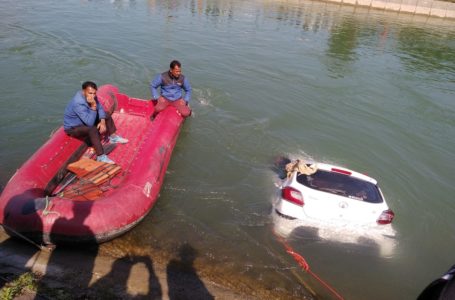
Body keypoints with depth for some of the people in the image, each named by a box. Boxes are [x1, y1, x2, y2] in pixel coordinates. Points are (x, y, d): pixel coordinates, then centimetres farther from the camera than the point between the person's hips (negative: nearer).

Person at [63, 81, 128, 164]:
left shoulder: (91, 96, -13)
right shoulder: (78, 103, -36)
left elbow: (100, 108, 0)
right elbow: (90, 123, -38)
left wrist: (102, 122, -16)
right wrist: (93, 106, -43)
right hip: (73, 127, -9)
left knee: (106, 115, 9)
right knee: (93, 130, -36)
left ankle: (113, 137, 17)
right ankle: (101, 157, -37)